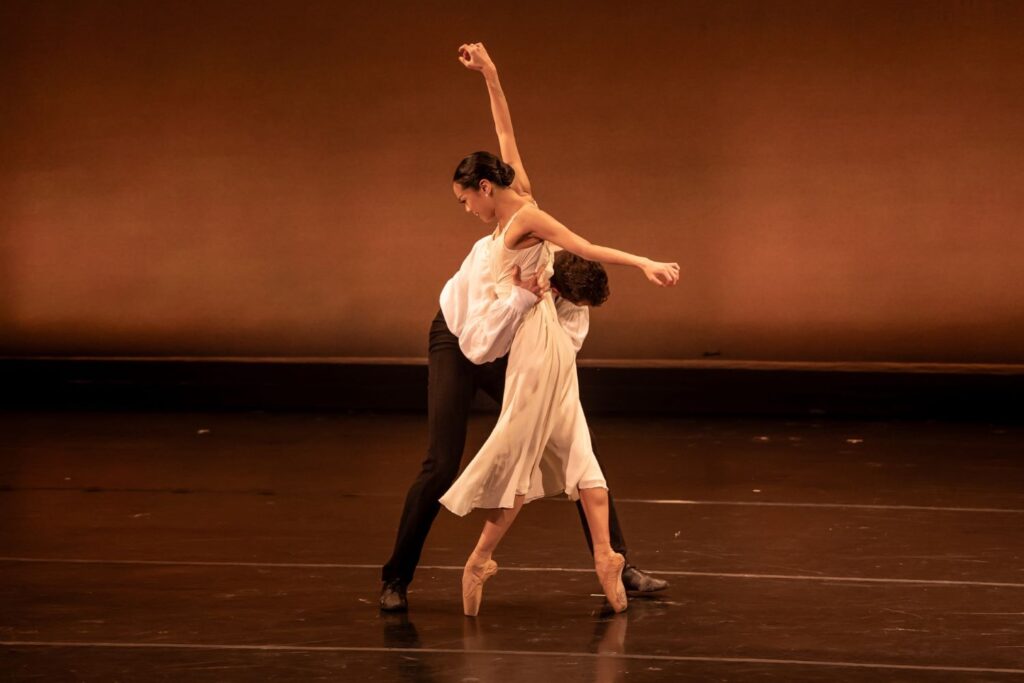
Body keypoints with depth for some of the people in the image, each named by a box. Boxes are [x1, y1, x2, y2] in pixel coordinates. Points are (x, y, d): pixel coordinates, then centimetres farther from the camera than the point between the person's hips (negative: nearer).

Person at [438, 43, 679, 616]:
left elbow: (586, 247, -20)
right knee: (573, 450, 5)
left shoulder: (526, 218, -14)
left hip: (537, 343, -9)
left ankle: (481, 560, 7)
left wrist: (645, 264, -29)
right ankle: (606, 556, 1)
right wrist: (490, 74, 16)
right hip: (541, 343, 9)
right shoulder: (519, 195, 8)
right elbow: (507, 133, 15)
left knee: (515, 452, -1)